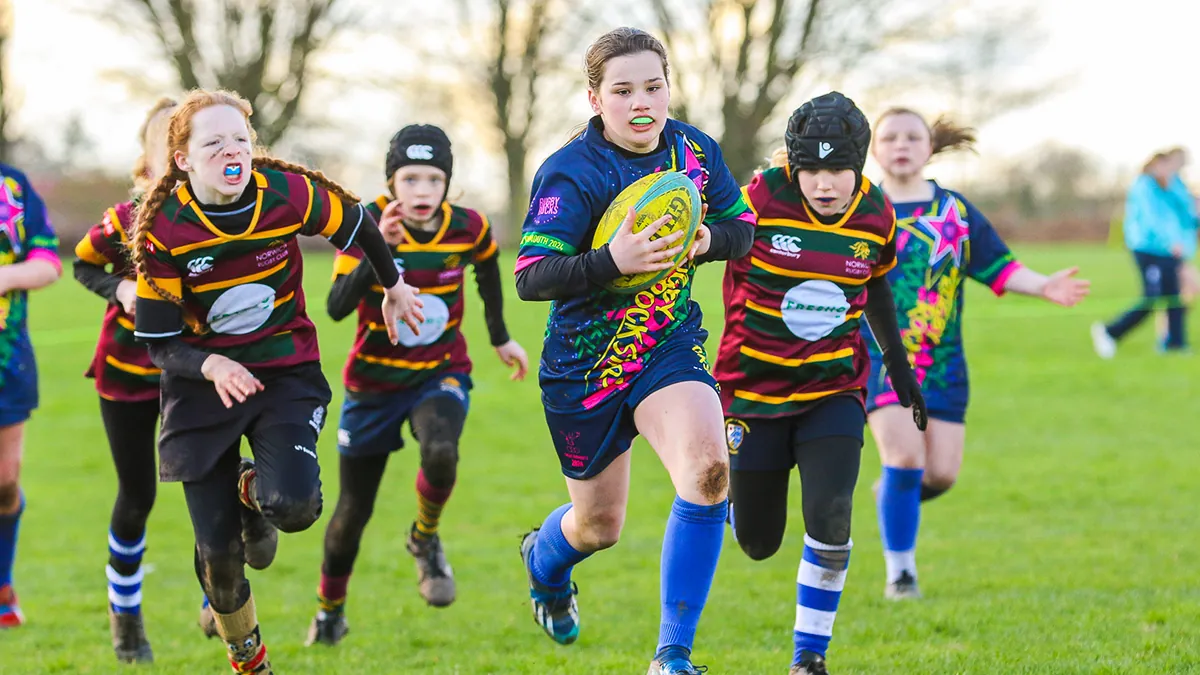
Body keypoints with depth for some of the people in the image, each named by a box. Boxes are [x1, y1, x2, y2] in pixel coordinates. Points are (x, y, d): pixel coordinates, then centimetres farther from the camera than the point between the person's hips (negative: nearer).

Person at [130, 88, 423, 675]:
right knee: (218, 551, -1)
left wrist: (394, 286, 21)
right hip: (202, 383, 0)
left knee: (293, 506, -27)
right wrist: (210, 366, -32)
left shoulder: (288, 195, -15)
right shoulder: (162, 231, -16)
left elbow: (355, 223, 7)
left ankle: (255, 493, 14)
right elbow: (160, 342, -12)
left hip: (286, 371, 0)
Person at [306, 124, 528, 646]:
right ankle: (330, 610, 35)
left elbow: (488, 269, 13)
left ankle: (426, 540, -2)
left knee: (440, 453, -34)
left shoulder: (468, 229, -12)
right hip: (373, 382, 0)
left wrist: (500, 338, 21)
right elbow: (336, 307, -30)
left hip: (441, 374, 0)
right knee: (353, 511, 7)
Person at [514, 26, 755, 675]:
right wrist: (613, 260, -40)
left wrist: (706, 239, -13)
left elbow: (742, 227, 10)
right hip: (584, 366, -3)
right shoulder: (570, 173, -18)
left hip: (671, 347, 3)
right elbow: (530, 278, -25)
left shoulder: (696, 150, -3)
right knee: (599, 525, 12)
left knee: (708, 470, -25)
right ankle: (544, 560, 54)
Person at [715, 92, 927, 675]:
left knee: (830, 518, -20)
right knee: (758, 544, 7)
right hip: (754, 387, -1)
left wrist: (899, 365, 19)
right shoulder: (762, 201, -18)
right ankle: (732, 491, 46)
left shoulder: (876, 217, -5)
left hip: (834, 391, 2)